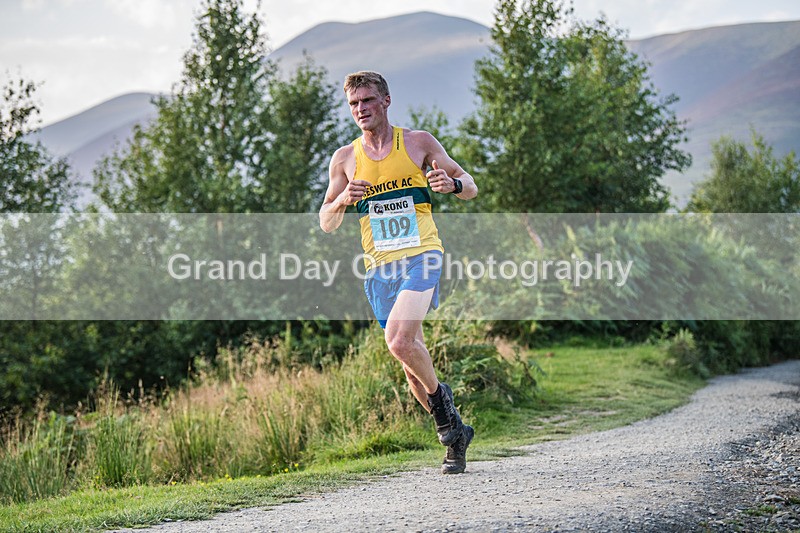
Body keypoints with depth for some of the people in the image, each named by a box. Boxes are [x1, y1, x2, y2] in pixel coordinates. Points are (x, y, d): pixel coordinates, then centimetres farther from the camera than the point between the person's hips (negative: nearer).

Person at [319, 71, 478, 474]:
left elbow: (471, 187, 9)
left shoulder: (419, 143, 3)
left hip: (421, 257, -4)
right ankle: (454, 433, 22)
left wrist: (452, 184, -15)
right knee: (410, 361, 6)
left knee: (399, 339, -26)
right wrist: (343, 200, -10)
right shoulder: (344, 159, 8)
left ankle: (438, 394, 2)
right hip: (380, 267, 4)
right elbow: (326, 224, 11)